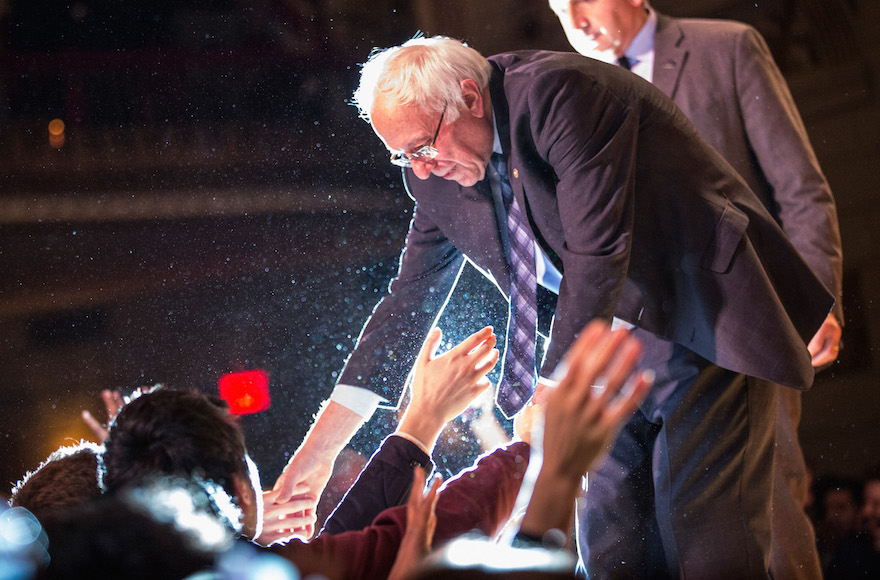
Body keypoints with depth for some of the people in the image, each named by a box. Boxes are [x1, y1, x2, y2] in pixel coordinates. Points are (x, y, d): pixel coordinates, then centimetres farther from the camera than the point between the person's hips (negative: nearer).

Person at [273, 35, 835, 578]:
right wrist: (320, 447, 4)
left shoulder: (561, 93, -23)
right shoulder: (438, 174, 1)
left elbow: (598, 252, -30)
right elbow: (408, 303, 9)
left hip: (704, 325, -7)